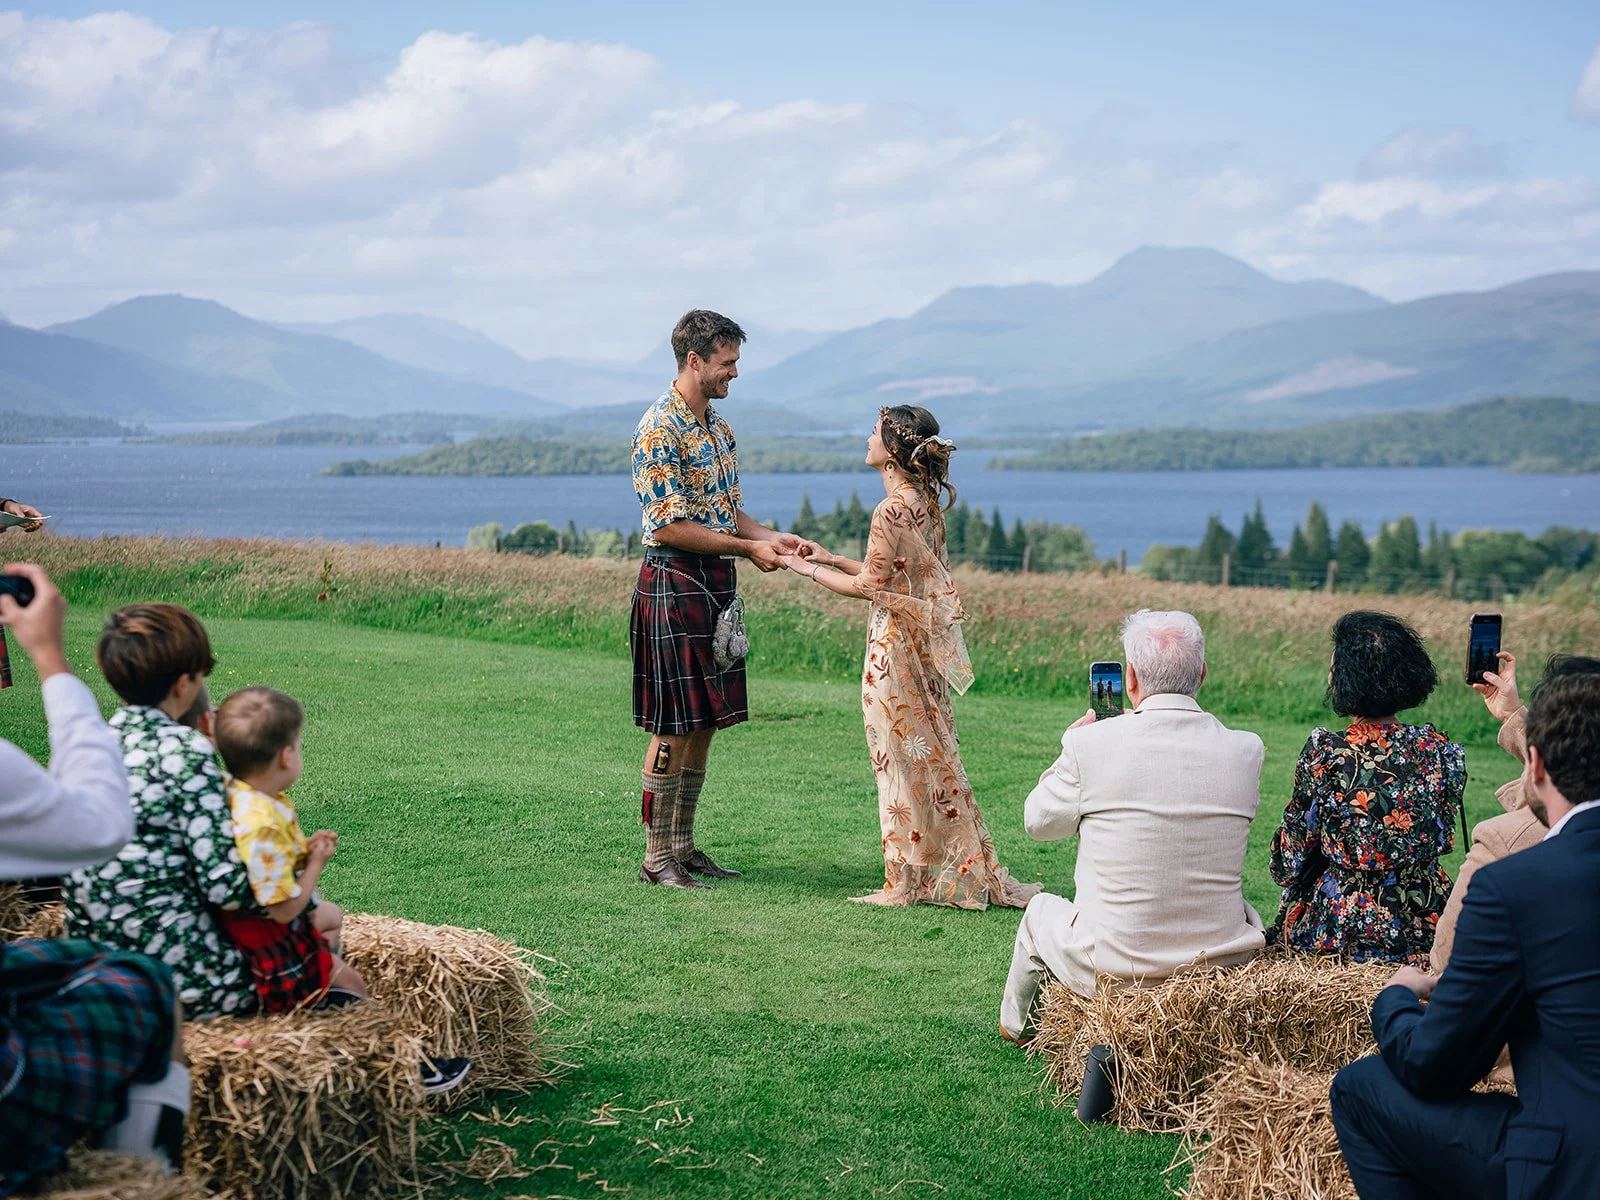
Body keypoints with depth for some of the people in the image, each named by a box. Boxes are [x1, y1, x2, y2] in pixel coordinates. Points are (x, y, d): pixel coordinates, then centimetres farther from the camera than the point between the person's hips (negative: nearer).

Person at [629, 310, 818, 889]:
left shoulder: (718, 428, 14)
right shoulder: (658, 430, -14)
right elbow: (669, 526, -19)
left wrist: (774, 537, 1)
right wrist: (749, 548, -16)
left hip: (717, 582, 9)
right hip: (674, 584, -9)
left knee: (705, 723, 11)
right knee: (674, 727, -5)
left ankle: (683, 845, 19)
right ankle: (656, 857, 2)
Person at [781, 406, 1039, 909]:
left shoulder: (892, 511, -19)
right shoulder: (927, 503, 9)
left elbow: (869, 586, -14)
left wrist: (809, 570, -2)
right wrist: (831, 558, 18)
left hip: (895, 646, -9)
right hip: (922, 642, 9)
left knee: (905, 760, 0)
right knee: (930, 758, 14)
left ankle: (910, 881, 9)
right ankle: (959, 871, 19)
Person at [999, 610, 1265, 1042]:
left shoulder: (1091, 743, -14)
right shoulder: (1246, 751, -6)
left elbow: (1040, 822, 3)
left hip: (1114, 970, -2)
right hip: (1222, 968, 2)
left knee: (1042, 909, 30)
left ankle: (1018, 1025, 56)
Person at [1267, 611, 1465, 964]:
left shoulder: (1323, 753, -17)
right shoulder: (1441, 751, -7)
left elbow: (1289, 860, -7)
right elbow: (1442, 840, 8)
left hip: (1335, 932, -3)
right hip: (1424, 929, 3)